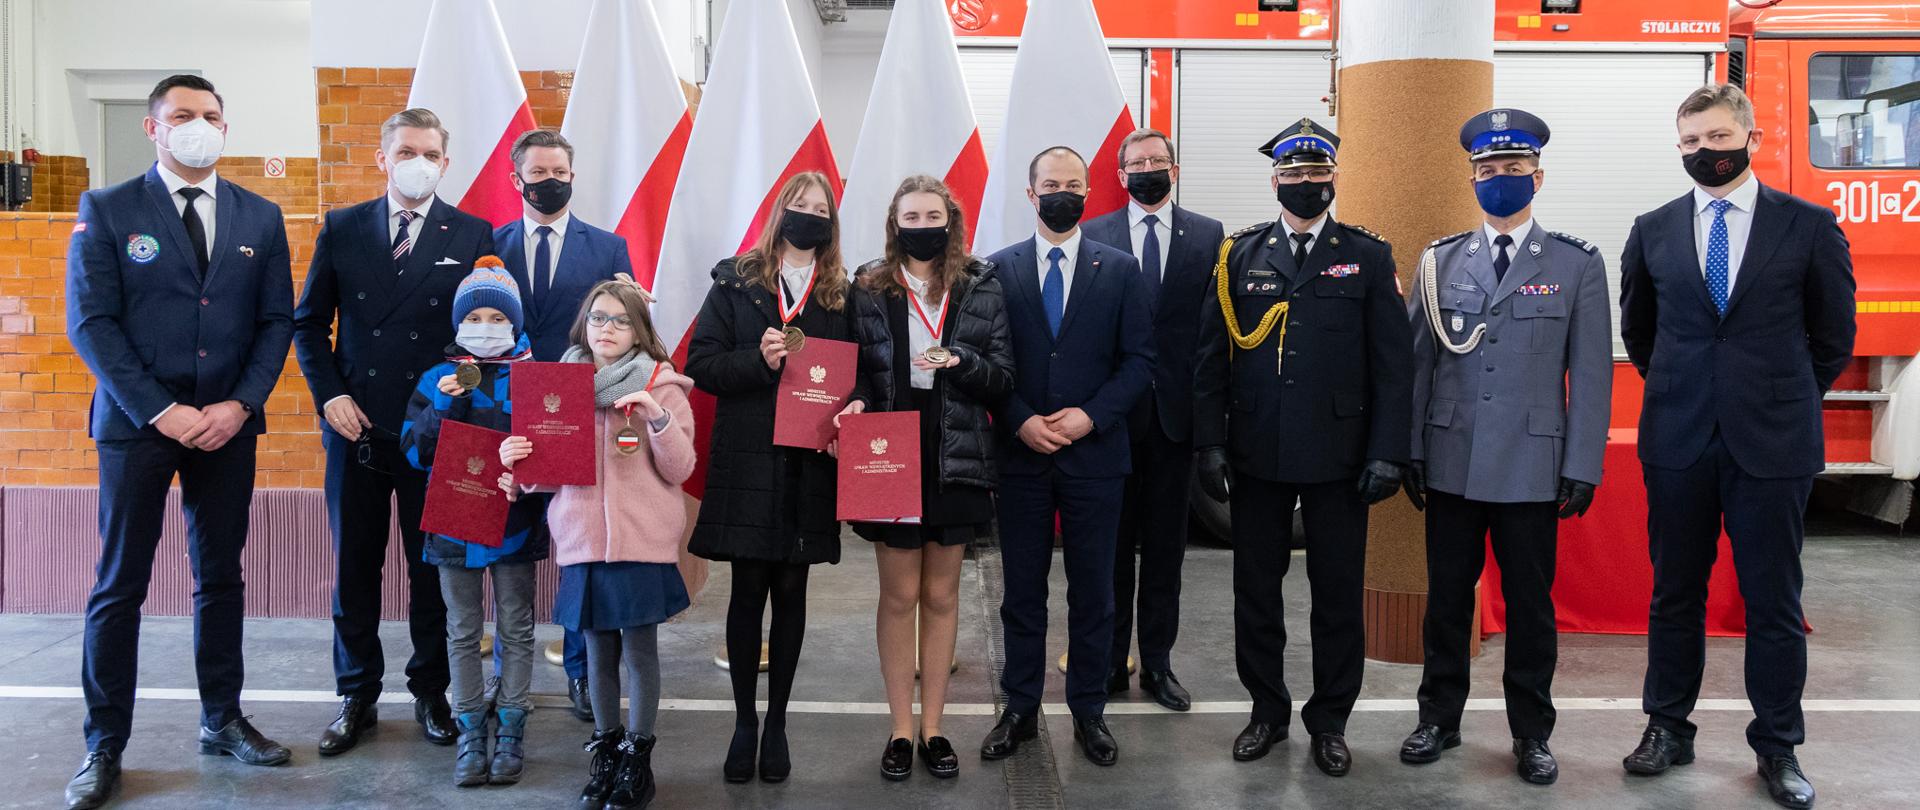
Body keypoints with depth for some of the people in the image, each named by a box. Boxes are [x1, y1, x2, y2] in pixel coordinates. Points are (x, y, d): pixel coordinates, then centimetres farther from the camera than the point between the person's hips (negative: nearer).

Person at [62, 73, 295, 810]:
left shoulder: (260, 217, 8)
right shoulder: (107, 210, -1)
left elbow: (276, 320, 5)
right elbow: (90, 323, -6)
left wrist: (239, 405, -8)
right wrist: (160, 412, -14)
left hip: (228, 422, 3)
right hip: (135, 422, -3)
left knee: (221, 577, 10)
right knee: (119, 587, 3)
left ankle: (222, 721, 22)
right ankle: (104, 745, 12)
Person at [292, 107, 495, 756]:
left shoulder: (473, 235, 0)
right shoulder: (342, 229, 5)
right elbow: (310, 322, 9)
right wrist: (328, 395, -2)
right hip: (356, 426, 2)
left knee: (433, 568, 8)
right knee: (354, 569, 9)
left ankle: (430, 692, 23)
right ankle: (357, 697, 23)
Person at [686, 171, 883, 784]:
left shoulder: (844, 294, 7)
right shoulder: (735, 281, 3)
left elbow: (863, 368, 7)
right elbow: (701, 363, -2)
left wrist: (857, 401, -14)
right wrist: (759, 360, -18)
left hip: (811, 465, 1)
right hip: (746, 462, -1)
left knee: (791, 592, 8)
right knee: (748, 590, 5)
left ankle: (776, 722, 22)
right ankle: (744, 721, 21)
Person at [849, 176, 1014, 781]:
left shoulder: (982, 290, 2)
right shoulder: (868, 290, 0)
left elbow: (1003, 379, 0)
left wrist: (961, 362, -18)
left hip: (956, 459, 1)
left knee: (941, 595, 10)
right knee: (899, 595, 6)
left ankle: (932, 727, 22)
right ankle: (900, 729, 18)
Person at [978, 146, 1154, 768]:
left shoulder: (1119, 269, 4)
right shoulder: (1000, 268, 5)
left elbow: (1139, 360, 0)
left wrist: (1091, 416, -12)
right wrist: (1020, 421, -11)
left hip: (1094, 455, 0)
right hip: (1021, 454, 0)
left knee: (1093, 593, 8)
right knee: (1022, 590, 9)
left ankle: (1088, 712, 22)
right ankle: (1020, 710, 22)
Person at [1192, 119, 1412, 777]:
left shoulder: (1368, 257, 3)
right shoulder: (1240, 255, 5)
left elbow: (1392, 365, 0)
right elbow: (1211, 358, 4)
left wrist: (1387, 451, -7)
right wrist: (1210, 442, -3)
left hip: (1338, 458, -1)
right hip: (1256, 456, 1)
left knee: (1338, 594, 7)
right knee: (1255, 589, 10)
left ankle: (1330, 721, 24)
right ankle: (1267, 711, 27)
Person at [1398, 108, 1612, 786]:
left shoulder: (1578, 265, 2)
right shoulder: (1440, 261, 7)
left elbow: (1591, 375, -1)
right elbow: (1418, 363, 6)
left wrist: (1582, 468, -6)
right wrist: (1410, 453, 2)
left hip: (1533, 468, -1)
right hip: (1451, 464, 2)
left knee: (1530, 603, 7)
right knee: (1447, 596, 10)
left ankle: (1532, 731, 22)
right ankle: (1439, 718, 24)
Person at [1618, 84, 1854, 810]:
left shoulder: (1809, 225, 0)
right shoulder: (1653, 231, 5)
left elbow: (1833, 336, 7)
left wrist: (1783, 399, 7)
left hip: (1773, 442, -1)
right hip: (1677, 442, 2)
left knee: (1774, 601, 5)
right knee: (1675, 593, 10)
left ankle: (1778, 748, 18)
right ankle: (1668, 728, 23)